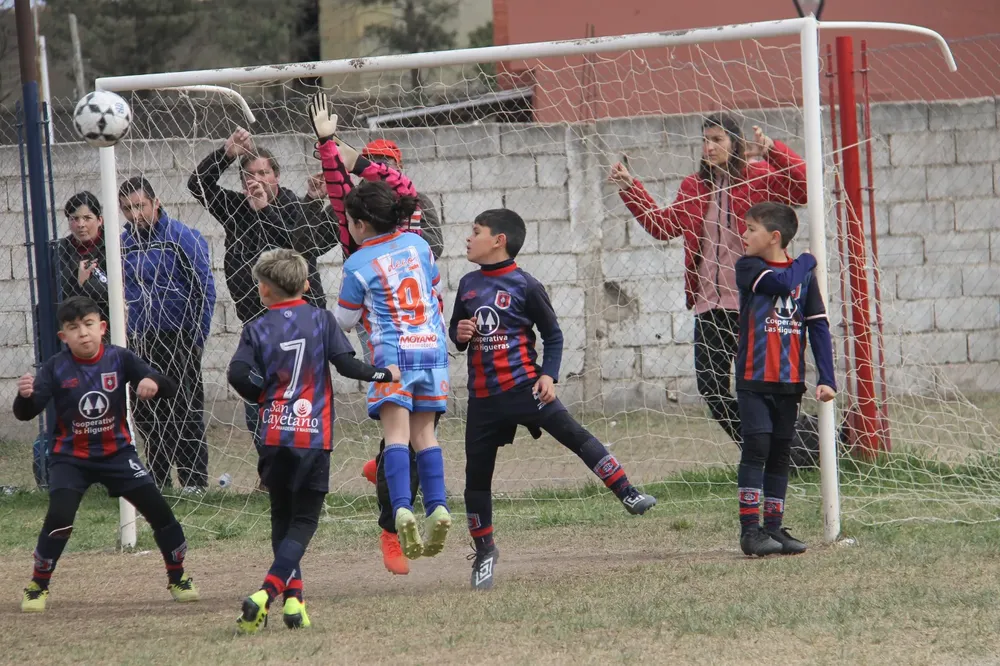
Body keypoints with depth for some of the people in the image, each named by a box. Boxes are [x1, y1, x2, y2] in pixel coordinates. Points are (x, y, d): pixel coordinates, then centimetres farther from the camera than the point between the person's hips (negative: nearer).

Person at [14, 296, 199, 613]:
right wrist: (25, 396, -44)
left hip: (116, 452, 2)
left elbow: (168, 389, -15)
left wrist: (153, 383, -39)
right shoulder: (56, 368, -13)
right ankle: (37, 587, -3)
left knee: (158, 510, -3)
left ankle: (177, 579, 17)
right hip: (70, 458, -2)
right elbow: (25, 414, -21)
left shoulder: (119, 359, -10)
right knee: (58, 517, -21)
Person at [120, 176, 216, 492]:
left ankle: (194, 482, 4)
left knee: (185, 412, -1)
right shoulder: (123, 242, 5)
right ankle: (157, 480, 17)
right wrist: (127, 336, 8)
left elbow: (205, 289, -9)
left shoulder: (182, 238, -10)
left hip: (178, 340, -5)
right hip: (139, 342, 5)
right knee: (145, 413, 8)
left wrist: (198, 338, -11)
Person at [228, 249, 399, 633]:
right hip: (315, 436, -1)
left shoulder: (257, 329, 1)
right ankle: (265, 594, -18)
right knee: (304, 522, 2)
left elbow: (238, 375, -11)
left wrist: (264, 396, 8)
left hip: (275, 436, 1)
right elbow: (346, 364, -7)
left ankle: (293, 599, 10)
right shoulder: (322, 320, 1)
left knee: (282, 518, 17)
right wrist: (385, 374, 10)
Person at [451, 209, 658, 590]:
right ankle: (484, 552, 20)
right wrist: (459, 334, -4)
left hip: (524, 386, -5)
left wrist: (549, 374, -13)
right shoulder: (468, 285, 9)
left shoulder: (525, 286, -6)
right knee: (477, 474, 6)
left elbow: (553, 334, 0)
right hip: (483, 397, 5)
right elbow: (455, 330, 20)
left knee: (573, 434, -18)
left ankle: (627, 494, -16)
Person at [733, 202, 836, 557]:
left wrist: (827, 379, -4)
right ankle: (750, 529, -10)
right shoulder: (748, 267, -2)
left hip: (790, 381, 3)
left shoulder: (805, 274, 5)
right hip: (753, 379, -3)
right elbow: (783, 282, -20)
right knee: (756, 447, -11)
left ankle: (773, 527, 13)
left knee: (780, 453, 7)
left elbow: (818, 326, 3)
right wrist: (807, 261, -1)